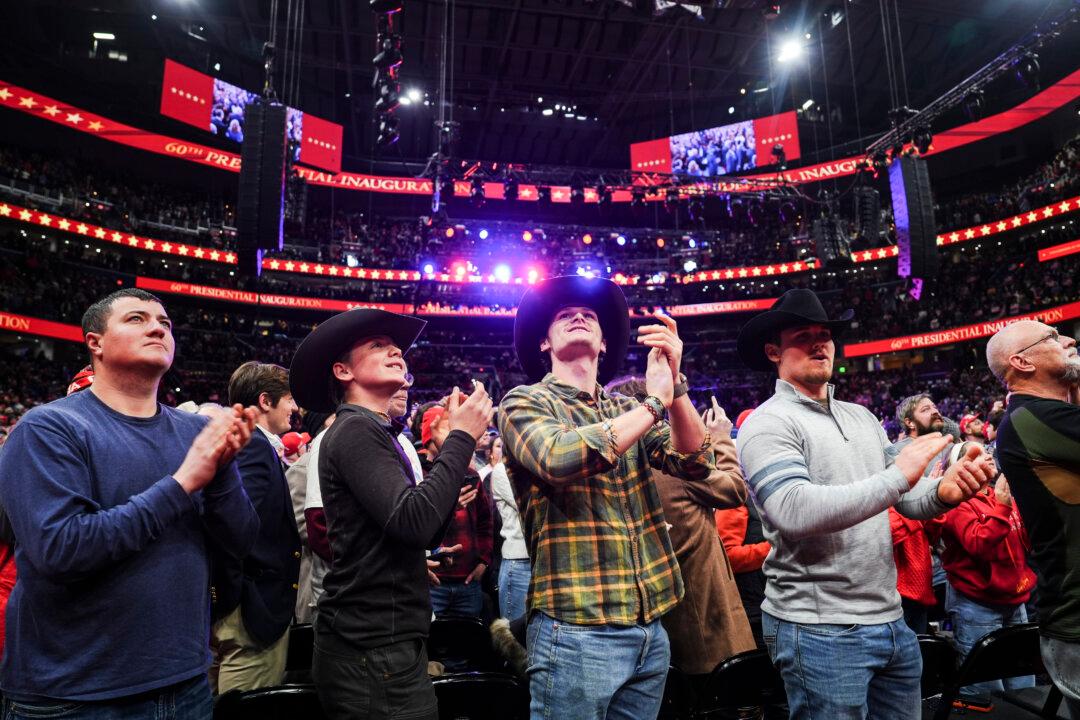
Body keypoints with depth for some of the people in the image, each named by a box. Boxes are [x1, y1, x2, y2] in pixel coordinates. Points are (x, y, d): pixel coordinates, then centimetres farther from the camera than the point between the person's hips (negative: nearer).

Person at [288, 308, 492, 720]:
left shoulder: (374, 433, 15)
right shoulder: (354, 430, -14)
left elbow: (427, 533, 13)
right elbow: (414, 523, -27)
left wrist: (456, 442, 2)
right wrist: (462, 437, -18)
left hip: (383, 640, 10)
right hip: (373, 649, -10)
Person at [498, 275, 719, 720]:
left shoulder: (627, 409, 12)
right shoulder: (525, 402, -3)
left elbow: (696, 464, 0)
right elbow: (560, 460, -24)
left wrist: (673, 384, -15)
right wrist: (654, 404, -14)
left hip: (649, 628, 6)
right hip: (576, 630, -5)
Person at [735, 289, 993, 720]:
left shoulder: (862, 418, 11)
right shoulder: (767, 423, -13)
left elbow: (908, 500, 12)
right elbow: (795, 513, -27)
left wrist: (943, 492, -11)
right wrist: (897, 476, -22)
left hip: (891, 620, 7)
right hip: (819, 630, -7)